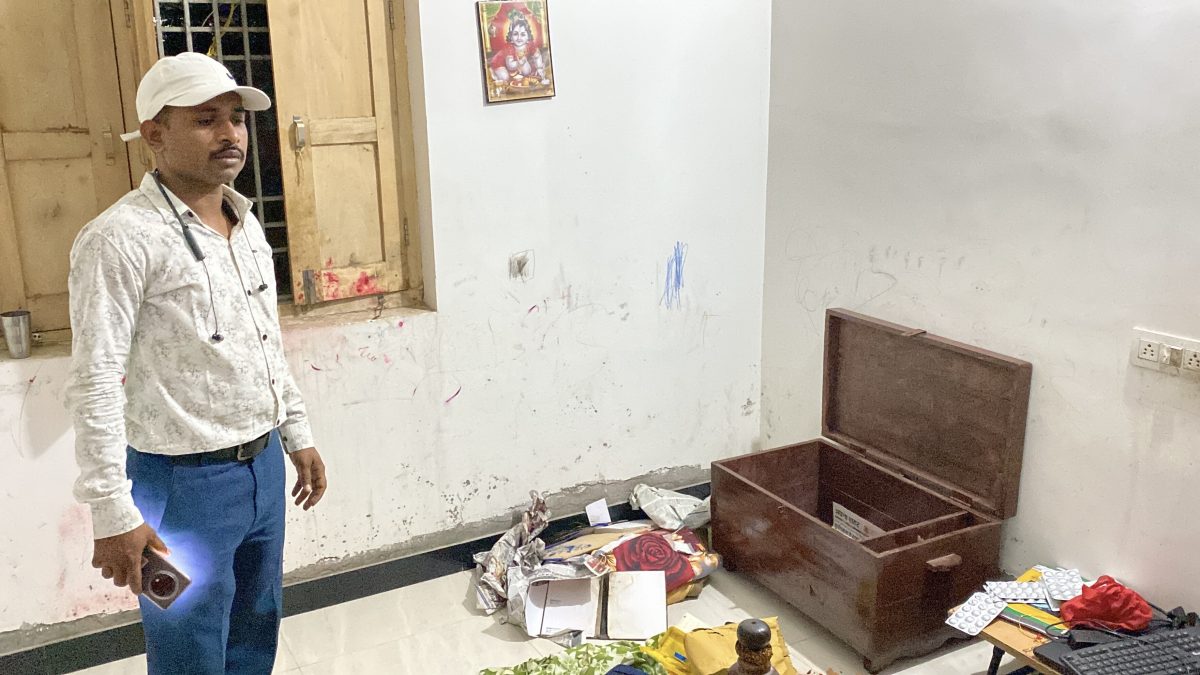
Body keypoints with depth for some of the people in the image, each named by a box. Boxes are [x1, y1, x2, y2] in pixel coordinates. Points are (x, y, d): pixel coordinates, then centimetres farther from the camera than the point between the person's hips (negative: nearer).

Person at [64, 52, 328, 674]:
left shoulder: (246, 223, 8)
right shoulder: (120, 239, -17)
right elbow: (95, 384, -18)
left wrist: (297, 434, 17)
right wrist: (112, 513, -19)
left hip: (263, 465, 7)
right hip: (185, 482, -7)